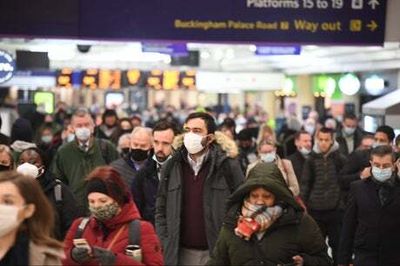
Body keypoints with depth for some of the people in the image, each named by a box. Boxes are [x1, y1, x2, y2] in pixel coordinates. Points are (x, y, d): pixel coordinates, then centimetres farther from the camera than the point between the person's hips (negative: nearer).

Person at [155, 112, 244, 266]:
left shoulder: (227, 165, -4)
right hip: (182, 252, 3)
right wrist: (164, 246, 2)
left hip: (217, 252, -3)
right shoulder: (171, 167, 6)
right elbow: (161, 211, 11)